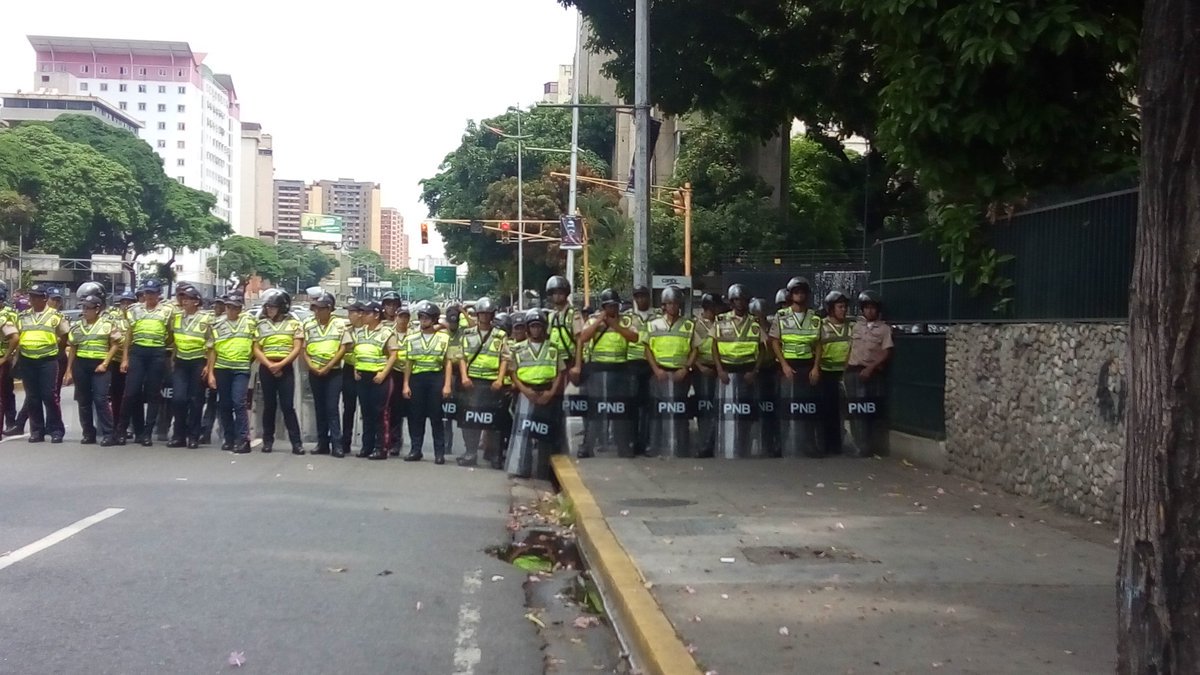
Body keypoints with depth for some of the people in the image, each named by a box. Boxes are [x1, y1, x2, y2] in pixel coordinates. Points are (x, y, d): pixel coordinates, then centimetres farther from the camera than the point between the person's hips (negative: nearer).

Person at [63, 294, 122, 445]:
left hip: (100, 365, -5)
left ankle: (108, 434, -7)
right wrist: (69, 370, 11)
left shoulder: (107, 324, 0)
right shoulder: (77, 326, 12)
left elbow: (115, 345, -1)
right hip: (81, 365, 5)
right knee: (84, 401, 7)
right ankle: (89, 434, 15)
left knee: (101, 399, -11)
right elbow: (72, 349, 15)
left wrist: (105, 363, -10)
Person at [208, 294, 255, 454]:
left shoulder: (249, 321, 5)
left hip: (241, 369, -3)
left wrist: (249, 360, 4)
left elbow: (256, 344, 11)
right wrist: (210, 373, 4)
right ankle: (229, 439, 16)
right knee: (224, 405, 7)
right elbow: (212, 351, 8)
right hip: (221, 369, 3)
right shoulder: (217, 325, 8)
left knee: (239, 403, -14)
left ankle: (243, 440, -12)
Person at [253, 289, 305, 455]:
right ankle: (268, 441, 12)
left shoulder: (293, 323, 3)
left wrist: (280, 365, -13)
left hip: (286, 369, -2)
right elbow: (256, 350, 5)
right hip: (266, 369, 2)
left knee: (288, 406, -6)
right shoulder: (261, 325, 9)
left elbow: (297, 348, -3)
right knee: (269, 405, 6)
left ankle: (296, 442, -5)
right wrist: (269, 365, -10)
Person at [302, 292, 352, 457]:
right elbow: (304, 349, 7)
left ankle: (337, 444, -8)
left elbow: (343, 348, -5)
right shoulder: (308, 325, 7)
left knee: (332, 408, -9)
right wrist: (312, 367, -8)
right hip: (315, 373, 3)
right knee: (319, 408, 7)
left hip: (334, 372, -3)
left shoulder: (340, 324, -2)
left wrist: (327, 367, -11)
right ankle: (322, 443, 12)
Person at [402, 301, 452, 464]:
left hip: (436, 378, -3)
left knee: (436, 416, -1)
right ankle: (415, 450, 11)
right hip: (416, 378, 3)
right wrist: (406, 384, 3)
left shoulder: (444, 338, 5)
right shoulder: (411, 339, 12)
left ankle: (439, 452, 4)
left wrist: (447, 385, -5)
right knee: (415, 416, 4)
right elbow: (408, 363, 12)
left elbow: (447, 363, 3)